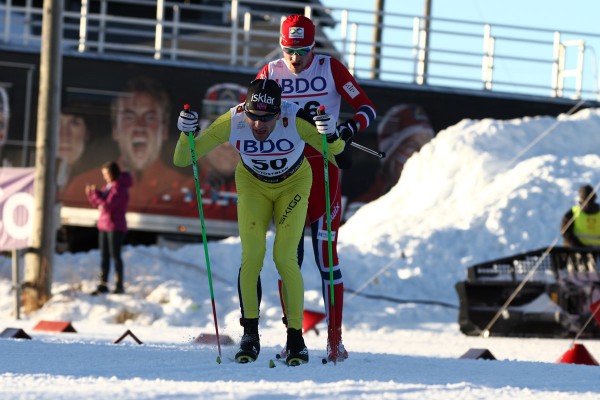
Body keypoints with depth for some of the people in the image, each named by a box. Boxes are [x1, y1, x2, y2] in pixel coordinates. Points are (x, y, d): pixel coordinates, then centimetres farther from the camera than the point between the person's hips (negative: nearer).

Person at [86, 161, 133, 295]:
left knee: (115, 256, -5)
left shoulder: (120, 188, -15)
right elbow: (98, 204, 17)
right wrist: (91, 194, 1)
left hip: (115, 227, -9)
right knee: (104, 256, 8)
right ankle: (103, 285, 10)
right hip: (104, 226, 9)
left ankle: (119, 285, 0)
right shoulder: (108, 186, 13)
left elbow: (107, 205, -23)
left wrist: (95, 193, -15)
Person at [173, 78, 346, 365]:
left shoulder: (295, 120, -35)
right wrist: (186, 134, -45)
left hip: (293, 185, -1)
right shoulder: (232, 123, -31)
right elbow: (182, 160, -25)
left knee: (285, 258, -12)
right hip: (253, 185, 1)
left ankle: (296, 338, -1)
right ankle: (250, 334, 1)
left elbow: (334, 149, -20)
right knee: (251, 256, -13)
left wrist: (330, 136, -43)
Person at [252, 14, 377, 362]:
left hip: (323, 169, -2)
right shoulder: (271, 73, 4)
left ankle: (335, 337, -4)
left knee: (326, 252, -6)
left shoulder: (330, 68, -3)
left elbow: (367, 108, -3)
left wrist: (350, 129, -23)